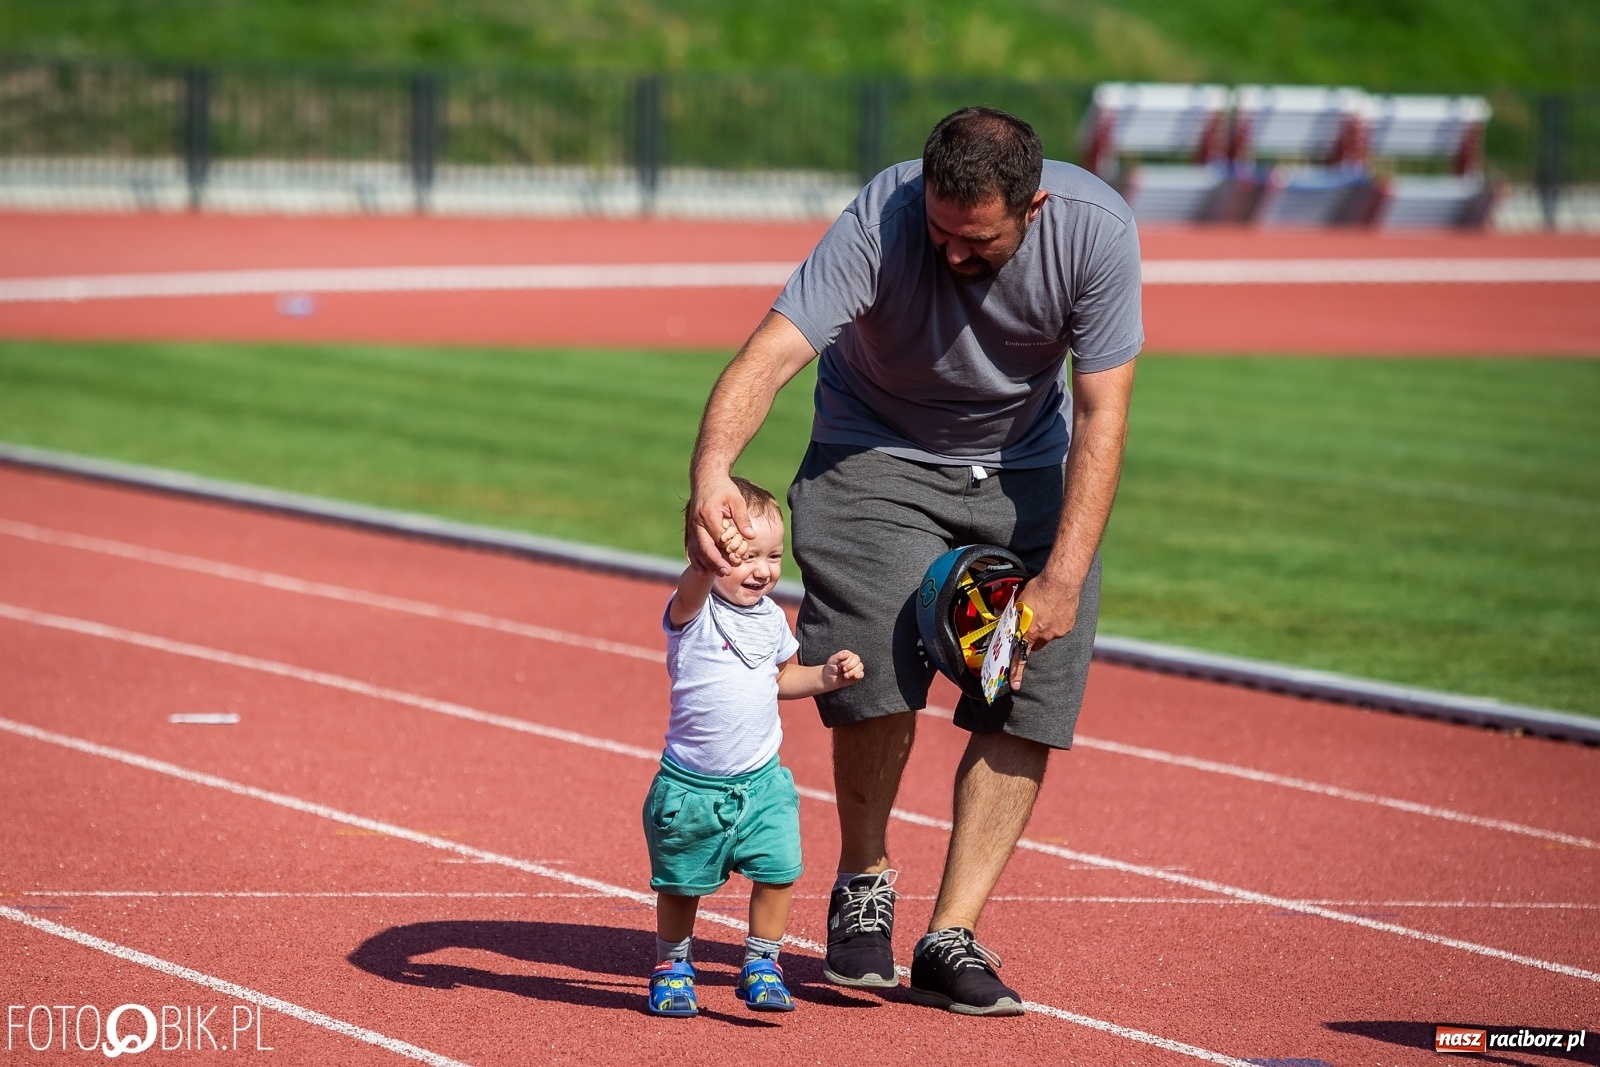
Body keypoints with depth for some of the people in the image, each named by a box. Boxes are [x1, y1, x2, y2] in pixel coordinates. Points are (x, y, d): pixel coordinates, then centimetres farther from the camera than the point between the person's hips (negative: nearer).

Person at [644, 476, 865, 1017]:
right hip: (690, 785, -4)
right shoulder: (693, 612, -14)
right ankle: (672, 965, 32)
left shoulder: (771, 618, 5)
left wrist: (826, 675, 4)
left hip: (762, 782, 4)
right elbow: (694, 585, -40)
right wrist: (713, 561, -61)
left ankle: (761, 965, 7)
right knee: (680, 884, 10)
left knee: (777, 872, -10)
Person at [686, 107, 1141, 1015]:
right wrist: (712, 469, -61)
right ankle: (864, 883, 7)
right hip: (878, 455, -2)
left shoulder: (1097, 230, -26)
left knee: (1029, 704, -9)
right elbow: (773, 350, -42)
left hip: (1028, 464, 2)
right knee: (881, 672, -19)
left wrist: (1063, 580, -27)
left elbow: (1102, 415, -21)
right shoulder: (881, 223, -32)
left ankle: (952, 938, -2)